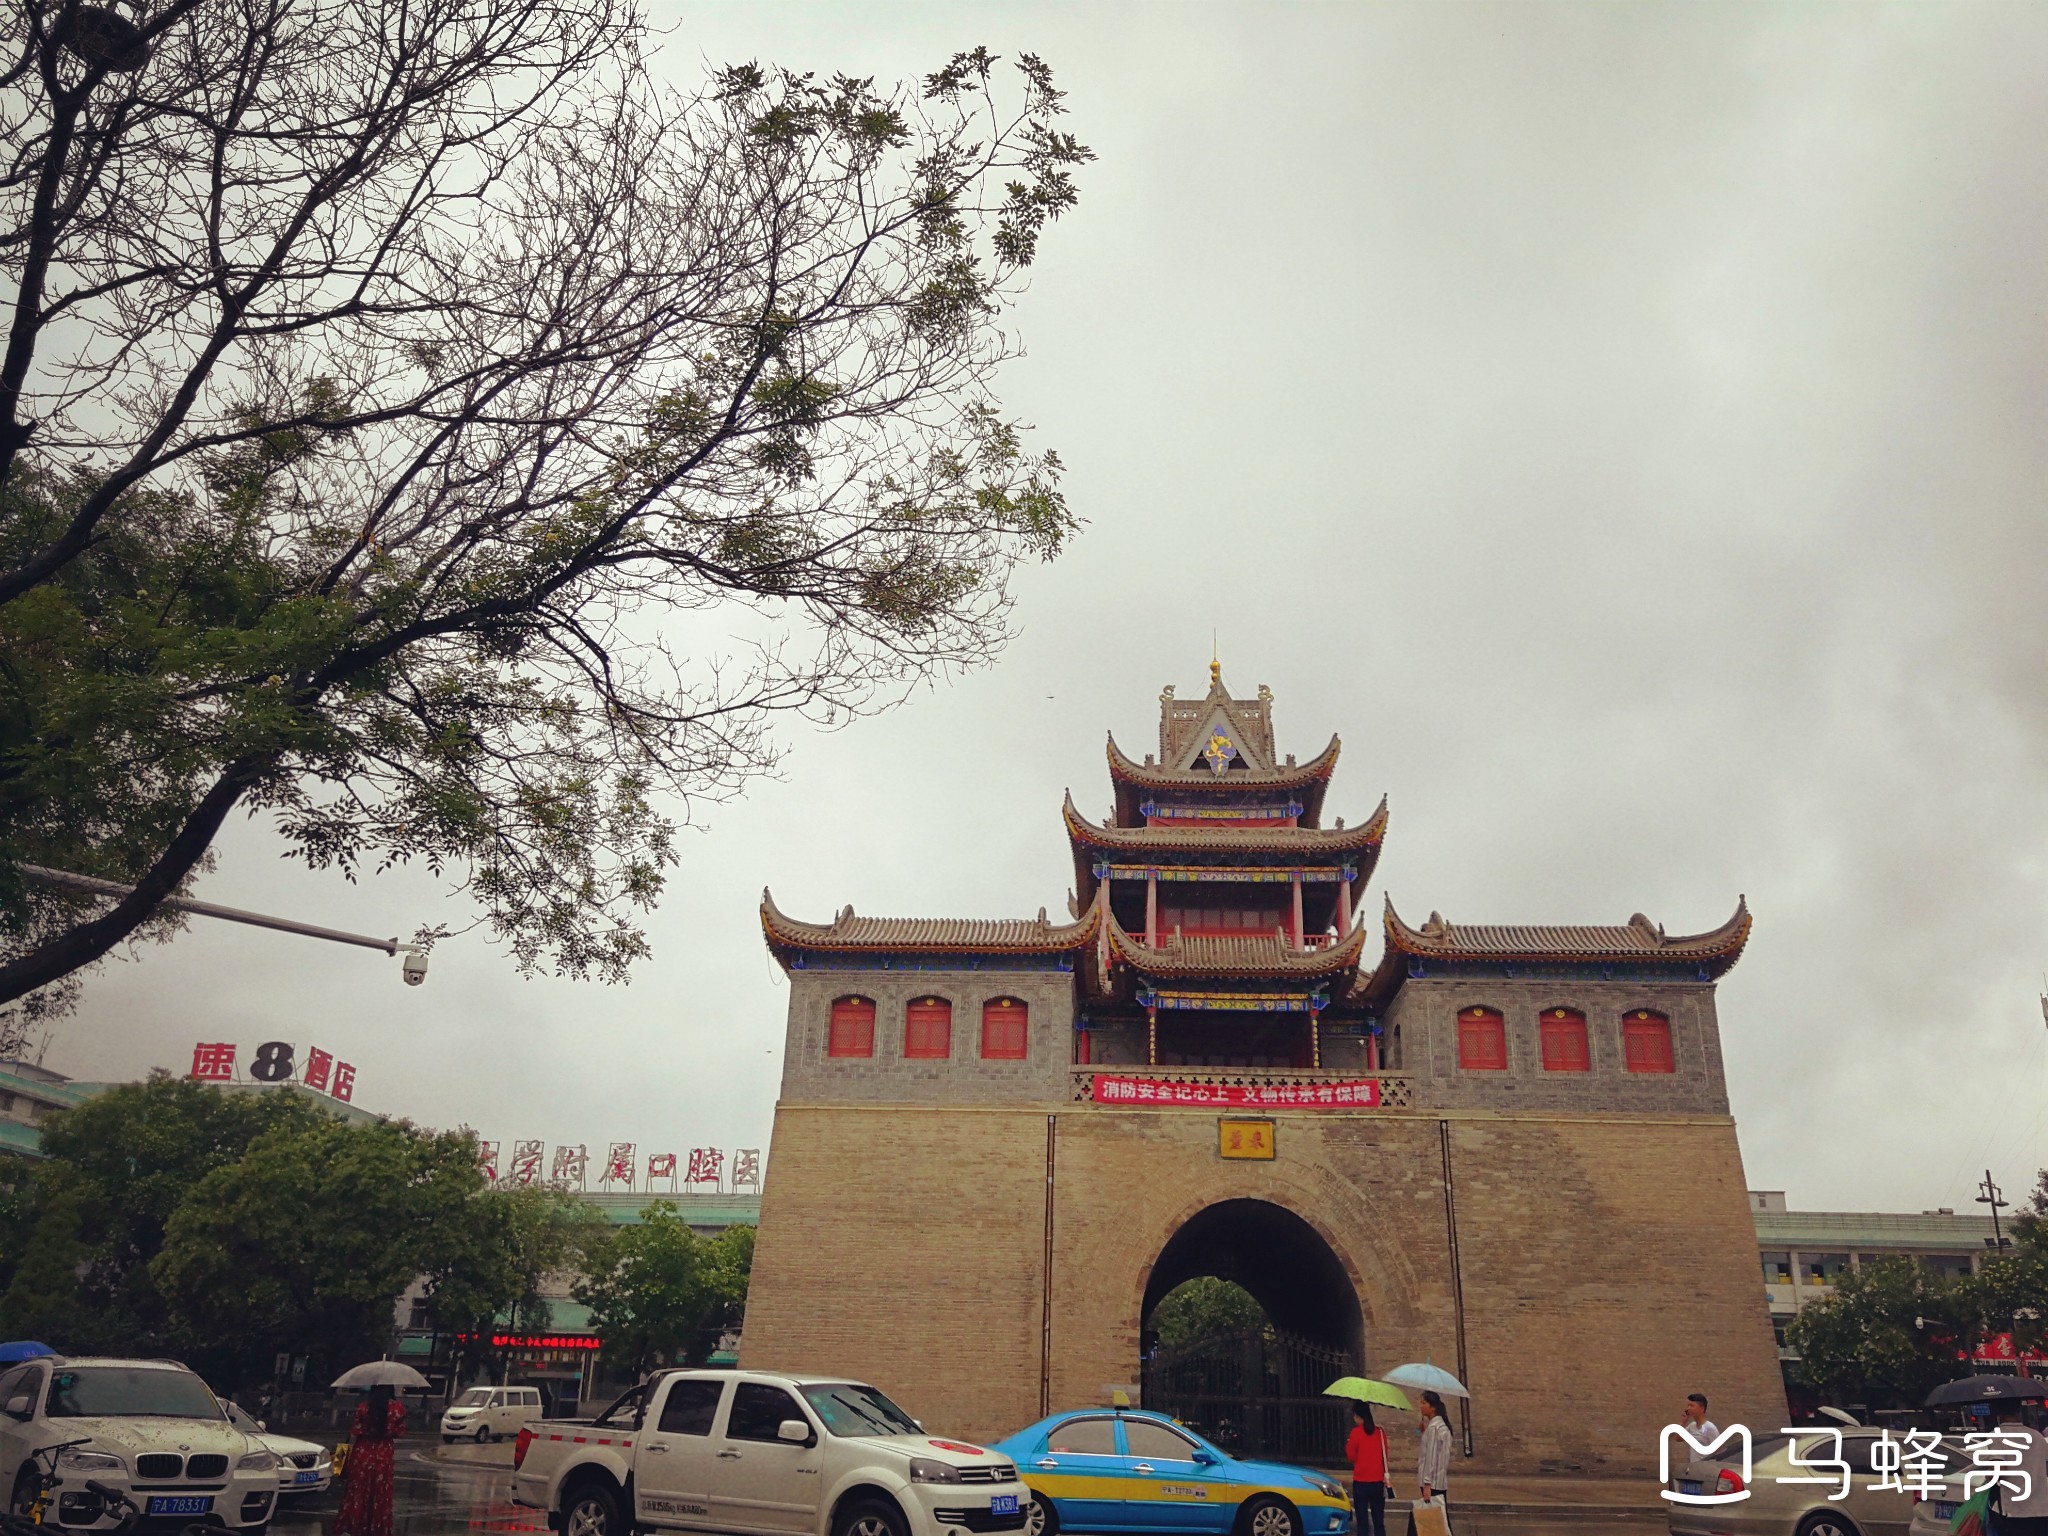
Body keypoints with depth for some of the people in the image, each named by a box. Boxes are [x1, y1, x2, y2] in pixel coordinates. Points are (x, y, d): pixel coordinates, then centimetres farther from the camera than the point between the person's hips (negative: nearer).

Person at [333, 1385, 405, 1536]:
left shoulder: (363, 1409, -12)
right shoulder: (398, 1408, -8)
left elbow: (354, 1434, -8)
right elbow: (399, 1432, -1)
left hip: (361, 1454, -1)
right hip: (383, 1456, 1)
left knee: (357, 1492, 12)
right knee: (380, 1495, 11)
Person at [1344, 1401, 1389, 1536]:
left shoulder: (1356, 1432, -11)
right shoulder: (1380, 1431, 0)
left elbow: (1351, 1457, -4)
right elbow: (1385, 1456, 10)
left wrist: (1348, 1445, 13)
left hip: (1361, 1482, -4)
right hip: (1378, 1482, 4)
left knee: (1362, 1520, 3)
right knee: (1378, 1520, 11)